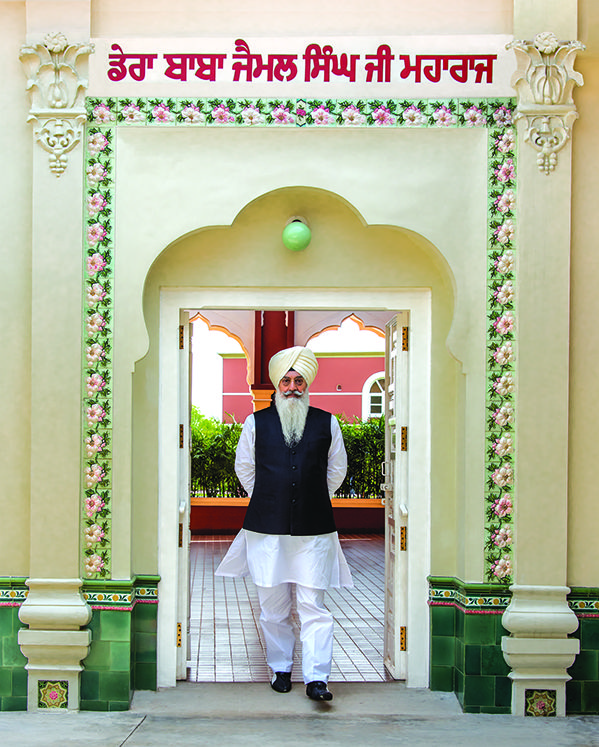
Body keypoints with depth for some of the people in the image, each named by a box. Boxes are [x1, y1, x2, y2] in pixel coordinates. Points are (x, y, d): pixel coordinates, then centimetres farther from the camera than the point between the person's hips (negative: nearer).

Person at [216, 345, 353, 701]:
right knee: (273, 606, 7)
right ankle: (280, 669, 23)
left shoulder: (327, 423, 6)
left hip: (313, 528, 0)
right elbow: (244, 467, 18)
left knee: (313, 605, -5)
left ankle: (317, 678, -4)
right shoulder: (256, 422, 5)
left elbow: (337, 469, 19)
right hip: (267, 527, 1)